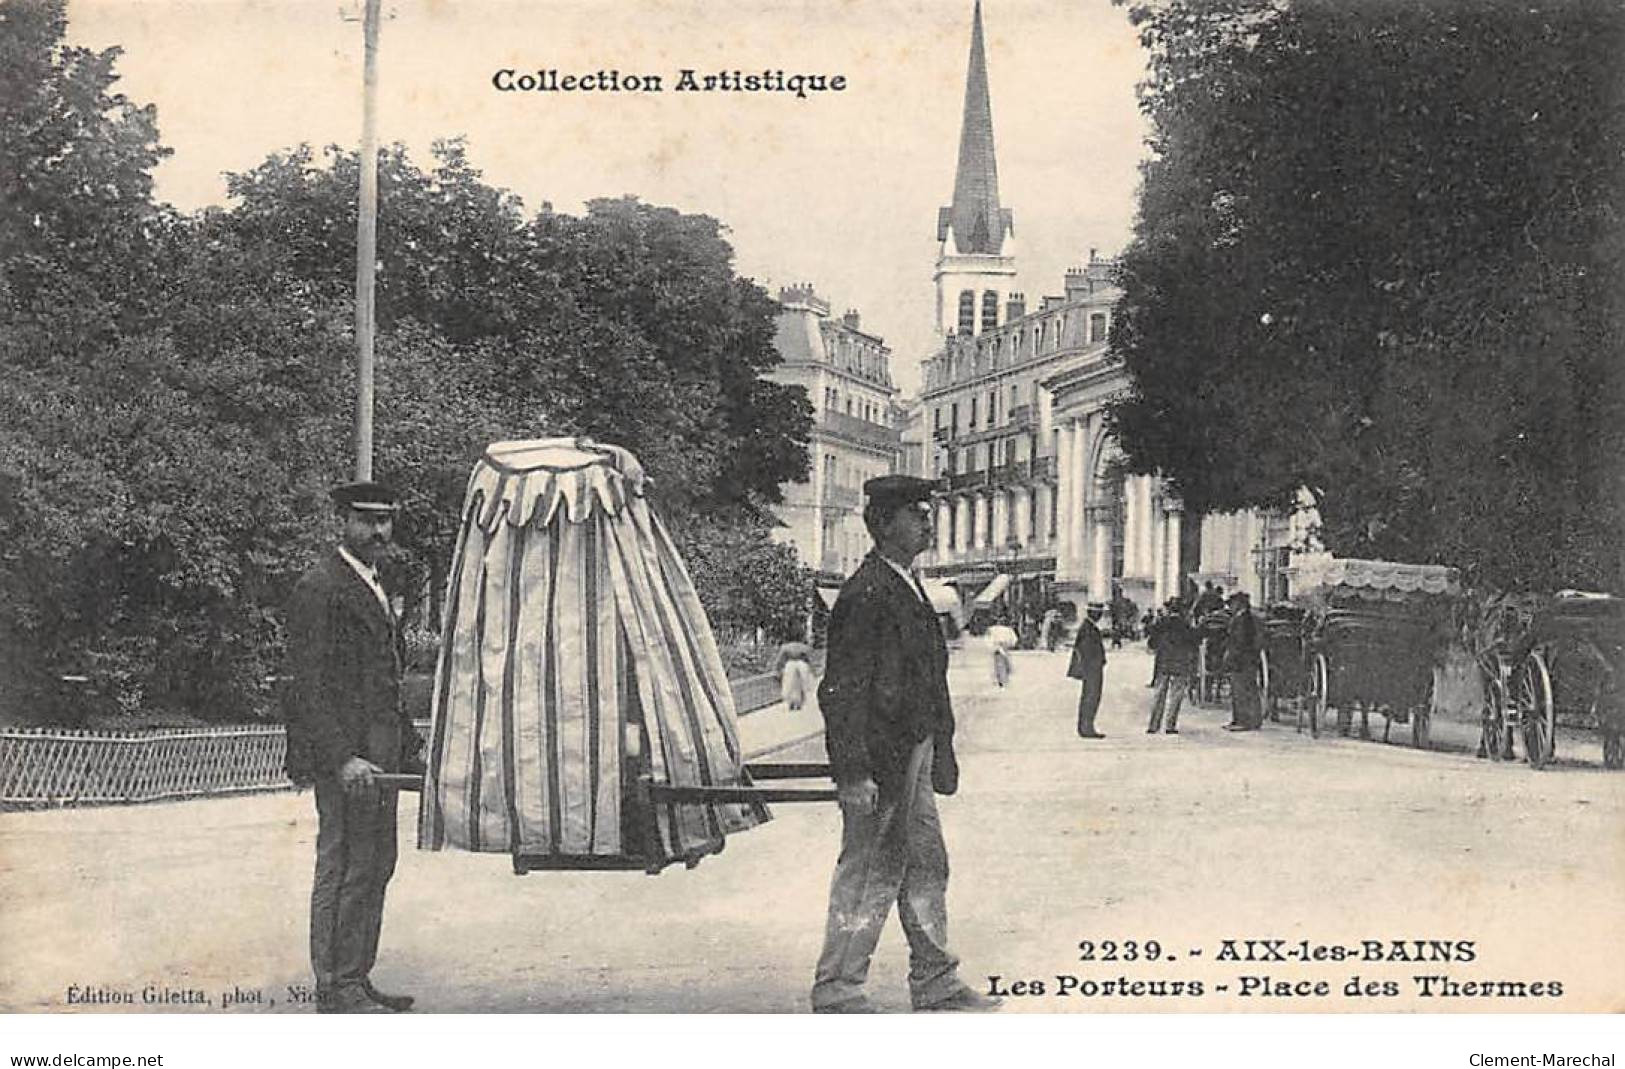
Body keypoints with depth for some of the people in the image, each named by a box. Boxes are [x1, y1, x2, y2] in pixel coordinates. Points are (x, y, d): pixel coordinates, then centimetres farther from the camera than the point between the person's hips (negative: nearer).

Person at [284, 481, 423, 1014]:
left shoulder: (374, 588, 18)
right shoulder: (318, 590, -11)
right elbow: (311, 689, -17)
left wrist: (409, 750, 19)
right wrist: (343, 758, -24)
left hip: (380, 751, 10)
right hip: (344, 754, -9)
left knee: (376, 867, 12)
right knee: (342, 870, -4)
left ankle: (356, 980, 20)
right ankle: (334, 989, 3)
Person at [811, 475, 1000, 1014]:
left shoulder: (908, 587, 13)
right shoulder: (866, 594, -17)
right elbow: (843, 690, -20)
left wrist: (938, 755, 18)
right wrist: (854, 773, -23)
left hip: (913, 753, 10)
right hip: (880, 759, -10)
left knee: (926, 867, 15)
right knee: (871, 873, -1)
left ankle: (935, 982, 26)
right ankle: (836, 990, 11)